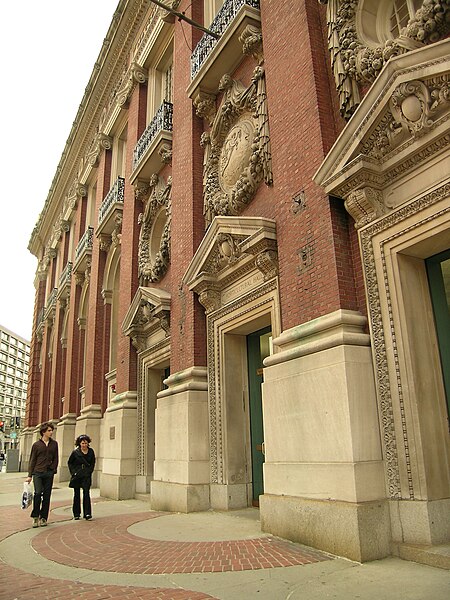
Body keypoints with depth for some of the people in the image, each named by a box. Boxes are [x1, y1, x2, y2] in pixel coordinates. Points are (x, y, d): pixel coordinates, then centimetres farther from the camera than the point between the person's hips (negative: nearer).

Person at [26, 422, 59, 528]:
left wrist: (53, 470, 1)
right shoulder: (36, 445, 4)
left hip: (49, 473, 2)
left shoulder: (54, 444, 10)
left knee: (47, 495, 4)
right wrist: (30, 475, 2)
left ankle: (43, 517, 14)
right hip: (38, 472, -2)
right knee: (38, 493, -14)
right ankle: (35, 516, 3)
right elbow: (32, 461, 6)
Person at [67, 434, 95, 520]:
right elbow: (70, 463, 8)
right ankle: (76, 514, 18)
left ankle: (87, 513, -6)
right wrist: (73, 472, -2)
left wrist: (90, 471, 1)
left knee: (86, 493, -8)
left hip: (87, 475, 0)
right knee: (77, 494, 7)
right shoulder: (75, 452, -3)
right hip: (77, 475, 0)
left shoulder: (91, 452, 2)